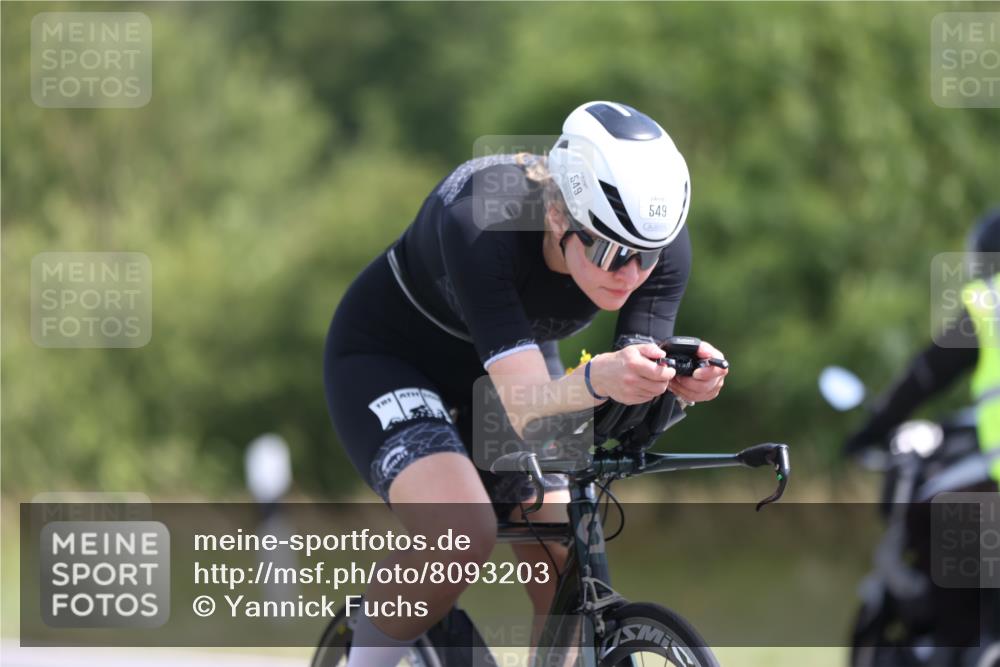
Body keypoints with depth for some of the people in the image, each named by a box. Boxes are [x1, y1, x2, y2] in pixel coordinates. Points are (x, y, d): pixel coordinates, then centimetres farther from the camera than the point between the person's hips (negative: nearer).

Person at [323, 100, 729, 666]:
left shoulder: (663, 244, -24)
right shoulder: (481, 224, -39)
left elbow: (633, 410, -26)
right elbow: (528, 412, -43)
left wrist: (678, 381, -48)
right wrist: (596, 380, -64)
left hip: (510, 360, 5)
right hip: (389, 358, -5)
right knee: (462, 537, -31)